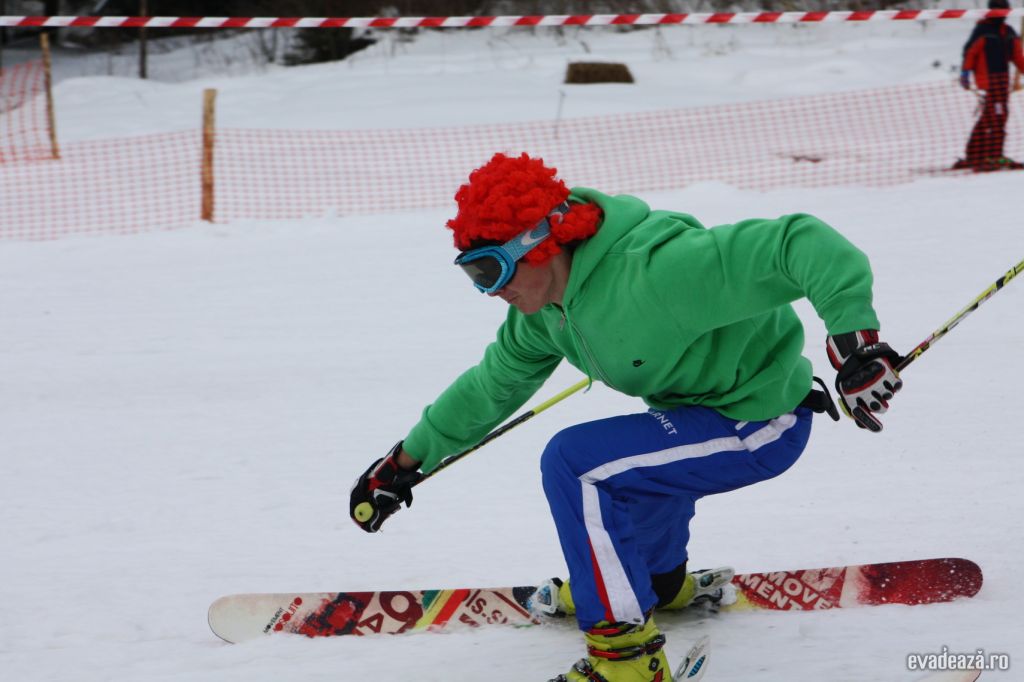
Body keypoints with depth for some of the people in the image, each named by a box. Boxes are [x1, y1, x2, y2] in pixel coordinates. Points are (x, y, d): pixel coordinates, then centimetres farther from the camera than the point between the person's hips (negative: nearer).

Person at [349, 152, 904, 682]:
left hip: (762, 423, -10)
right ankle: (659, 578, 55)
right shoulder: (544, 311, -2)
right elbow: (494, 383, 16)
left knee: (574, 463, -20)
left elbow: (802, 245, -38)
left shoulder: (653, 269, -32)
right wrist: (407, 460, 20)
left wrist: (854, 338, -48)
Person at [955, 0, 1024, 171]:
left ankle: (972, 156, 13)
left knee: (988, 117, 8)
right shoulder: (982, 30, -6)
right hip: (988, 78, -8)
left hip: (1003, 78, 8)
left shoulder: (1009, 33, 16)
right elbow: (970, 52, -10)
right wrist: (965, 72, -18)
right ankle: (994, 157, -18)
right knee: (998, 115, -15)